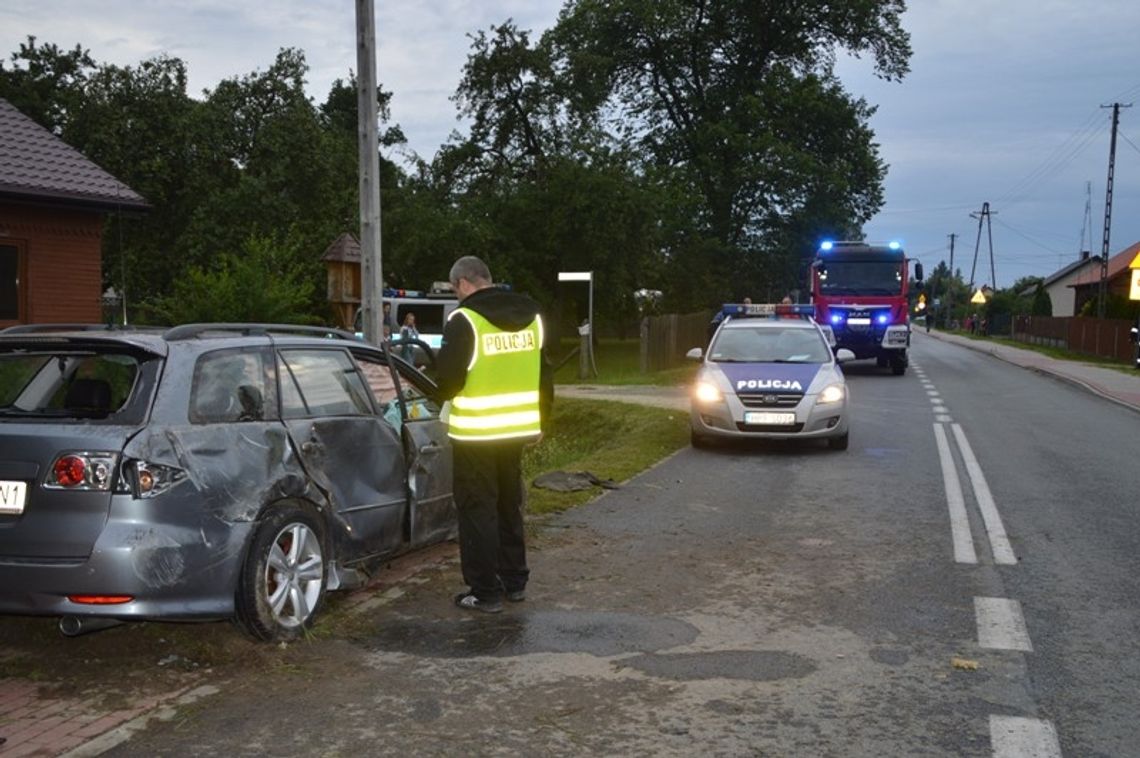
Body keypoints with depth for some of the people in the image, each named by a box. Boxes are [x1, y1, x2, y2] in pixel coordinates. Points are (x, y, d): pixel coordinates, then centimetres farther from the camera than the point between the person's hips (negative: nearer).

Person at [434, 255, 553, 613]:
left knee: (478, 510, 3)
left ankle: (486, 591, 6)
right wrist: (539, 419, 22)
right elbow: (545, 375, 12)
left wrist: (442, 395, 10)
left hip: (476, 433, -6)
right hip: (516, 429, 7)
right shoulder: (531, 316, 6)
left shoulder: (464, 319, -15)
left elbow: (448, 379, -14)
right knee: (509, 506, 19)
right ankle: (515, 582, 26)